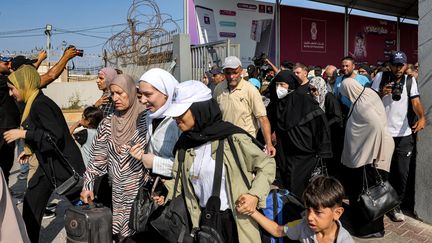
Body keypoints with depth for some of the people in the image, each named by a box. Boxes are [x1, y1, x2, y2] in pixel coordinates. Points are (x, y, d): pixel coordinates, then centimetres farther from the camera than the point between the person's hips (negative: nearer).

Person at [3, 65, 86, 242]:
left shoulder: (41, 105, -20)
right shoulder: (33, 103, 9)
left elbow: (55, 137, -27)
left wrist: (23, 134, -23)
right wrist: (30, 150, 18)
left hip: (63, 165, -10)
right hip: (48, 165, 10)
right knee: (30, 207, 13)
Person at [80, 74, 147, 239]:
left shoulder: (145, 119, -8)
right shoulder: (107, 124, 5)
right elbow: (97, 157, 8)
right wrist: (87, 185, 4)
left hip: (142, 190, -4)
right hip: (118, 192, 4)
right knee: (123, 233, 8)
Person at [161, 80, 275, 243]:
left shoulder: (231, 138, -18)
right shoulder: (184, 142, 0)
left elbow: (267, 164, -9)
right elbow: (177, 177, 10)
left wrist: (255, 195, -22)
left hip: (233, 219, -4)